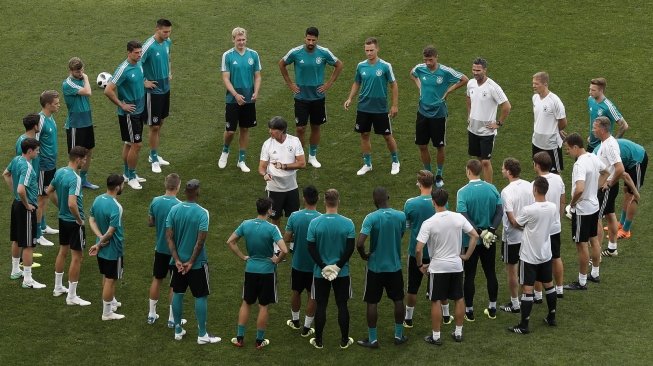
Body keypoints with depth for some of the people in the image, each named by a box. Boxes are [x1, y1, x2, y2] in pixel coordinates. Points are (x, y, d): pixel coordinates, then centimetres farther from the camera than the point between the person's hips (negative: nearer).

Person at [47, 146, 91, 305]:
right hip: (74, 222, -9)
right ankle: (72, 296, 5)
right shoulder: (75, 178, -27)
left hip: (62, 219, 9)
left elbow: (50, 191, 14)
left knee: (63, 251, 23)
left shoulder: (60, 172, 0)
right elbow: (72, 204, -35)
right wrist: (79, 219, -20)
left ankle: (58, 287, 36)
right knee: (77, 257, 0)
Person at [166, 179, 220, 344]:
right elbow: (201, 241, -19)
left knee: (178, 294, 16)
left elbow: (169, 236, -5)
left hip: (178, 261, 4)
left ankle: (178, 330, 24)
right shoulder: (202, 213, -17)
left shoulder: (174, 210, -4)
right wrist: (191, 262, -12)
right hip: (197, 262, -4)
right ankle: (202, 335, 9)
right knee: (201, 297, 5)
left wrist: (177, 260, -5)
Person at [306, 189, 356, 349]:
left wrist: (323, 266, -6)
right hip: (342, 272, 0)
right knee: (342, 306, 11)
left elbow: (311, 248, -10)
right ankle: (344, 340, 18)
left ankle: (318, 341, 17)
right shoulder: (348, 223, -11)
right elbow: (350, 248, -11)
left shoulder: (315, 223, -11)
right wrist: (339, 265, -5)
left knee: (321, 306, 10)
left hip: (320, 272, 0)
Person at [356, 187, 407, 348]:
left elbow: (359, 243, -25)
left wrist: (364, 255, -6)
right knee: (398, 300, 17)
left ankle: (372, 339, 14)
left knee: (372, 303, 8)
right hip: (395, 265, 3)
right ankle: (399, 335, 26)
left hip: (375, 267, -3)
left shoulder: (371, 218, -19)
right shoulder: (401, 216, -7)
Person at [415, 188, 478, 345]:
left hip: (438, 267, -3)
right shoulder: (459, 218, -7)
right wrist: (467, 256, 7)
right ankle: (458, 332, 24)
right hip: (456, 265, 4)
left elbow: (418, 249, -20)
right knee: (459, 299, 16)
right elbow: (475, 236, -2)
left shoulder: (429, 223, -18)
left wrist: (421, 265, -2)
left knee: (436, 301, 7)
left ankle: (436, 336, 11)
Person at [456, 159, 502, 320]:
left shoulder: (463, 192, -15)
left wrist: (480, 232, -20)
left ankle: (469, 311, 15)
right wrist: (491, 230, -14)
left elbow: (463, 216, -23)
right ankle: (492, 309, 24)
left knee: (470, 275, 8)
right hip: (490, 240, 3)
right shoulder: (492, 189, -3)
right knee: (490, 273, 15)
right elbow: (500, 211, -8)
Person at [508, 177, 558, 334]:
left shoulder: (529, 210, -24)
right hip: (546, 254, 6)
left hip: (529, 256, -6)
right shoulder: (553, 208, -7)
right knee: (549, 285, 19)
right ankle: (552, 318, 32)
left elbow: (516, 224, -6)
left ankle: (524, 325, 4)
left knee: (527, 289, 0)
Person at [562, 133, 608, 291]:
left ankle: (582, 282, 12)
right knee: (594, 239, 21)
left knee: (582, 244, 2)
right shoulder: (593, 158, 0)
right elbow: (605, 172, 20)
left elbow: (579, 189, -40)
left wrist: (572, 202, -22)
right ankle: (595, 273, 36)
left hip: (582, 210, -9)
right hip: (594, 205, 9)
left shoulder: (580, 165, -28)